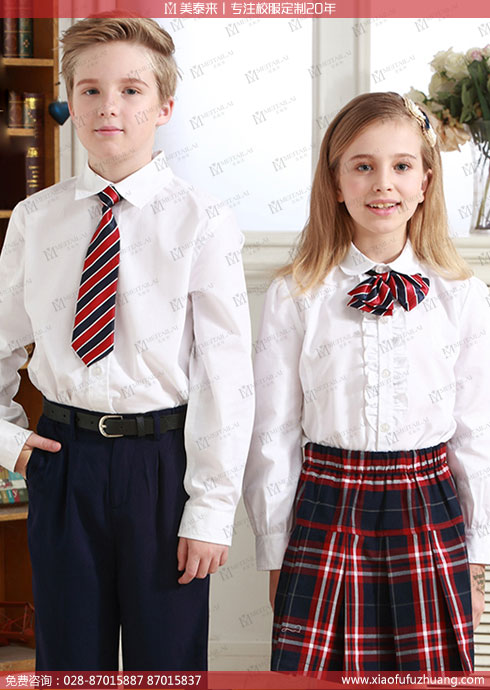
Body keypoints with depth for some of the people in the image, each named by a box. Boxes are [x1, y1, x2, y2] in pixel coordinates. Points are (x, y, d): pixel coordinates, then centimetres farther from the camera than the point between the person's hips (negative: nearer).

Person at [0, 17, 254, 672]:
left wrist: (211, 510, -11)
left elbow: (227, 374, -10)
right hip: (62, 454, 3)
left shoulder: (203, 223, -9)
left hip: (164, 460, -3)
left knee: (169, 655, 10)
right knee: (68, 654, 14)